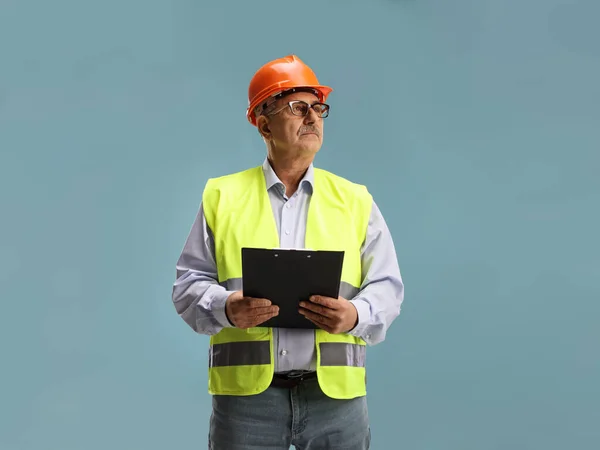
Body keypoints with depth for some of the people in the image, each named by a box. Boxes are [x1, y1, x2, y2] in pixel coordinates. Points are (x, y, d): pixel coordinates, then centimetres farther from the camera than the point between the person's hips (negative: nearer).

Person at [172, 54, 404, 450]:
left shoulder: (355, 199, 12)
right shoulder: (222, 196, 9)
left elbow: (387, 286, 8)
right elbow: (189, 283, 6)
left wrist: (356, 315, -14)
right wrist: (226, 308, -15)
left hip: (335, 392, 1)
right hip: (246, 391, -1)